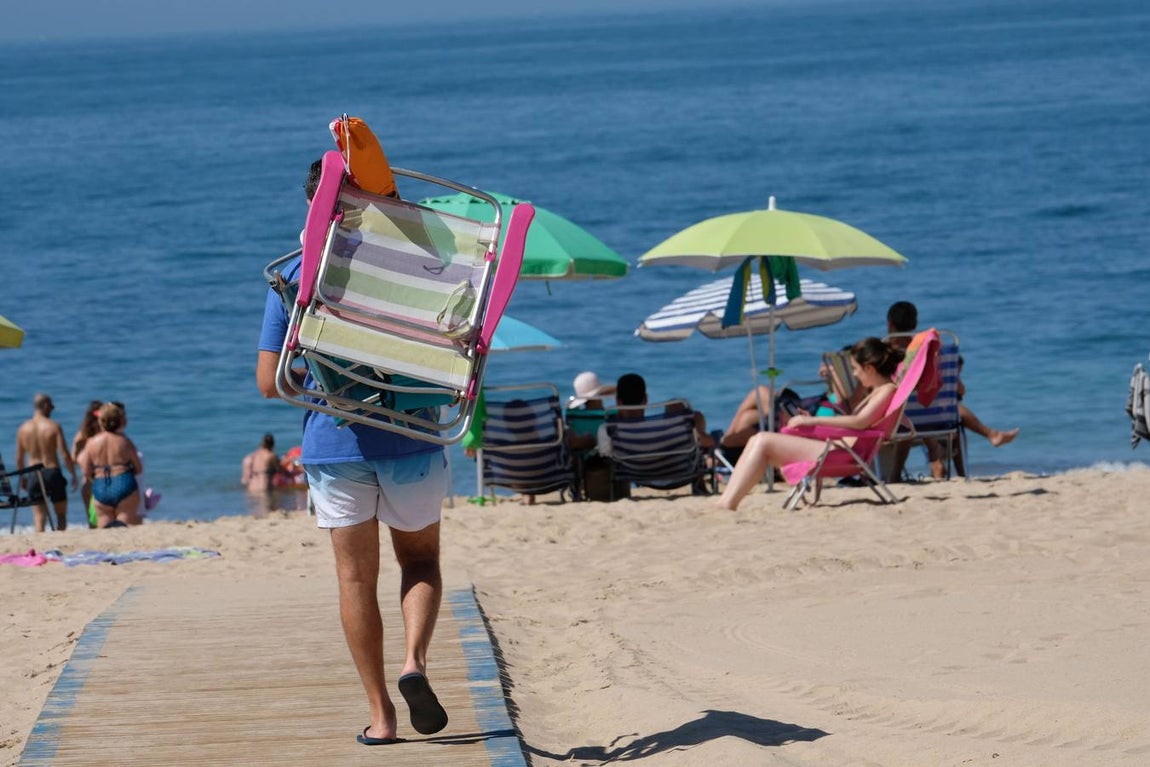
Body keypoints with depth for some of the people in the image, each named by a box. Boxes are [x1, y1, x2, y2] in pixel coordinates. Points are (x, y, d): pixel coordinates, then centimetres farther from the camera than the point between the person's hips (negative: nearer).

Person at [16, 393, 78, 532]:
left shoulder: (23, 429, 4)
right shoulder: (54, 427, -7)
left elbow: (19, 459, 7)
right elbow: (65, 455, -10)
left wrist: (22, 478, 20)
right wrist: (74, 475, 2)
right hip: (53, 472, -3)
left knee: (39, 517, 3)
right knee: (61, 515, 11)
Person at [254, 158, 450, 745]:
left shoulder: (293, 277, -2)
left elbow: (269, 383, -3)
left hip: (333, 444, 0)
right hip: (410, 439, 0)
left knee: (356, 578, 9)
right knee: (421, 560, 17)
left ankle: (379, 714, 7)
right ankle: (415, 660, -10)